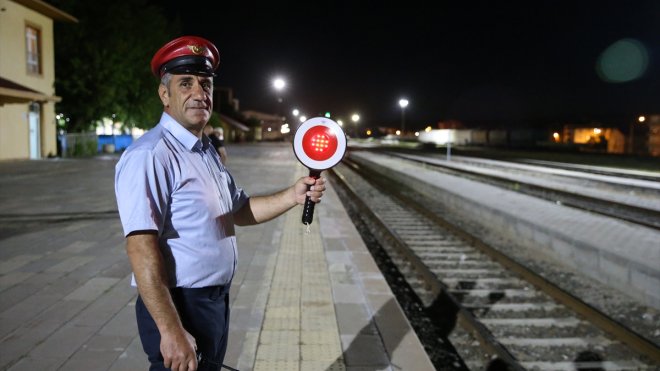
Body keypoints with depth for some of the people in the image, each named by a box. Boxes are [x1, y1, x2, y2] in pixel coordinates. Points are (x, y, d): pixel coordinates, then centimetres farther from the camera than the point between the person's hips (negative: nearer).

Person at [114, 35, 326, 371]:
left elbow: (240, 211, 16)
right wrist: (171, 331, -28)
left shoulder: (207, 152, 11)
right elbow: (141, 248, -26)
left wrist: (293, 195, 2)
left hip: (216, 301, 9)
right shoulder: (150, 155, -21)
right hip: (179, 306, -9)